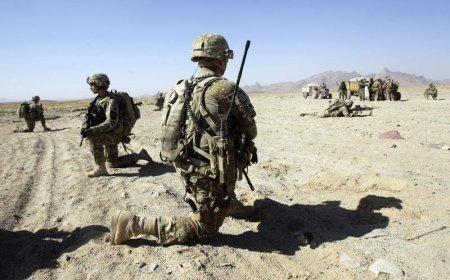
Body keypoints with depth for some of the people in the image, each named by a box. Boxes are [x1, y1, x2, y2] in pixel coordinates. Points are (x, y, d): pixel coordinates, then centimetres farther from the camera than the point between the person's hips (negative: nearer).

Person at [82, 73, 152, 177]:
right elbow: (90, 116, 10)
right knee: (113, 163, 17)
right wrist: (85, 127, -9)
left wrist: (91, 130, -33)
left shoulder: (111, 101, -22)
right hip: (107, 134, 9)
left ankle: (100, 168, -22)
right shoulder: (98, 99, 5)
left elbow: (111, 123, -31)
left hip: (114, 134, -9)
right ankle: (138, 156, 28)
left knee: (93, 137, -32)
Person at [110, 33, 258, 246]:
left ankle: (231, 205, 42)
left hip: (187, 168, 8)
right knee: (204, 229, 8)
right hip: (210, 175, -8)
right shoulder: (225, 88, -16)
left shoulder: (182, 88, 3)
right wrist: (247, 139, 20)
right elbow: (250, 128, -4)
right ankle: (135, 223, 0)